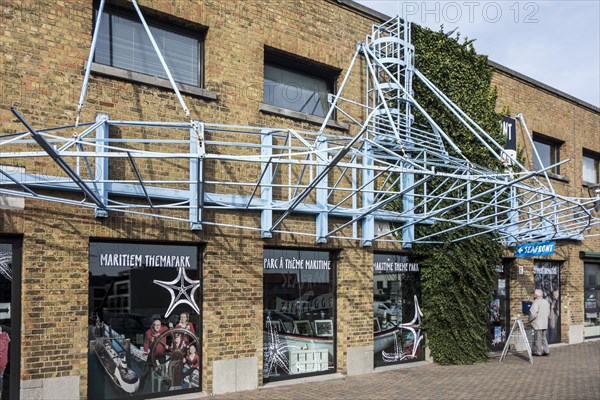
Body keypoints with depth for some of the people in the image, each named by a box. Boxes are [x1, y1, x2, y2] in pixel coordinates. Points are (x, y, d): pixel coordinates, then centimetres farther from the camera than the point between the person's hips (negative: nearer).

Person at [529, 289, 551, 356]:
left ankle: (538, 352, 4)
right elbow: (548, 313, 18)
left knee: (538, 338, -1)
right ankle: (546, 351, 16)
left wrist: (530, 320, -5)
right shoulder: (546, 302, 11)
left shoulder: (536, 302, -16)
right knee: (543, 337, 16)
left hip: (538, 324, -8)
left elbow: (533, 313, -21)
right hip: (545, 323, 8)